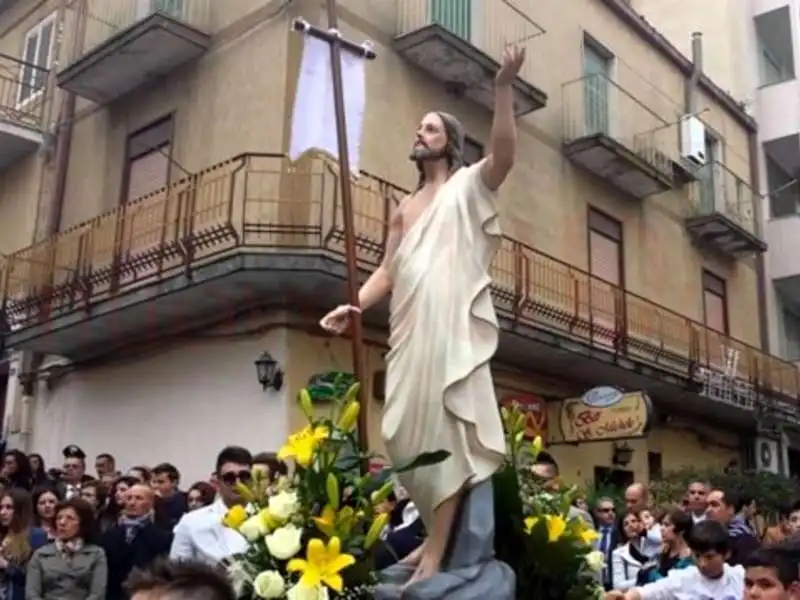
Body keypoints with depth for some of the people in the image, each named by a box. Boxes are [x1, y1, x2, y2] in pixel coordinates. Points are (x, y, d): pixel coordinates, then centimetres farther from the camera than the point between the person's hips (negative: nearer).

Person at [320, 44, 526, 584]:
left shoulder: (468, 185, 7)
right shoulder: (405, 208, 25)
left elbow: (504, 156, -14)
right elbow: (388, 270, 19)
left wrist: (505, 89, -24)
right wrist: (355, 306, 3)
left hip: (451, 329, -7)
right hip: (410, 333, 7)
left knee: (444, 431, -9)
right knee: (410, 433, 8)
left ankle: (436, 554, -6)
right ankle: (437, 535, 22)